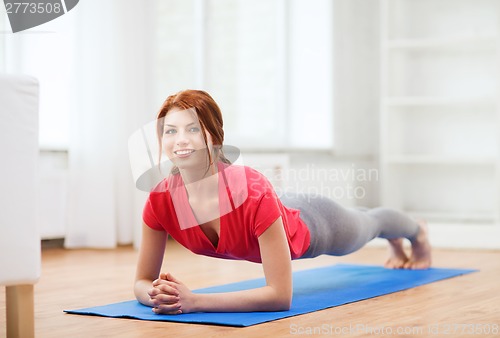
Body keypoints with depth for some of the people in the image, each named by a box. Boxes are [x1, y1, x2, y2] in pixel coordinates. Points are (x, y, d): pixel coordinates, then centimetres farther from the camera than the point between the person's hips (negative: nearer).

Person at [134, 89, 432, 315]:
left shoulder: (253, 191, -47)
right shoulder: (160, 200, -34)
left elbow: (281, 295, -47)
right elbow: (142, 281, -24)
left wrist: (193, 301, -54)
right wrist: (159, 295, -46)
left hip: (311, 227, -5)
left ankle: (419, 232, 69)